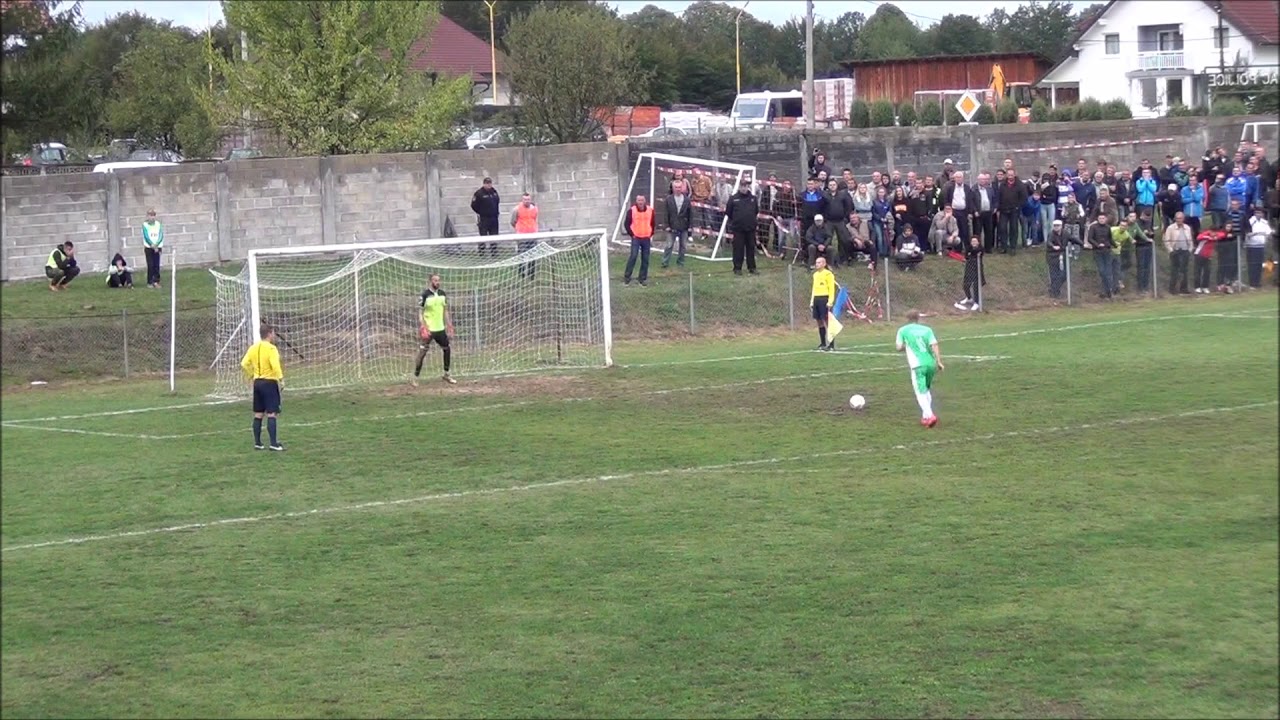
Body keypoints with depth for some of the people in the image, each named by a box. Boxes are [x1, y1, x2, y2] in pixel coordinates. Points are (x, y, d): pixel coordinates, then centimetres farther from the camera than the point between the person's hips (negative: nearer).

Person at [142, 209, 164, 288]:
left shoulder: (158, 224, 5)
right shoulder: (145, 225, -2)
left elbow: (161, 236, 0)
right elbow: (146, 237, -8)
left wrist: (156, 245, -14)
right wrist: (152, 245, -16)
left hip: (157, 247, 2)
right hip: (148, 247, -2)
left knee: (157, 265, -1)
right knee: (150, 265, -5)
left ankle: (156, 281, 4)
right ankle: (150, 282, 0)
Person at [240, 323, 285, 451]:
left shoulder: (253, 348, 7)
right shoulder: (271, 348, -13)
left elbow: (244, 363, 5)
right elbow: (275, 365, -24)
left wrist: (252, 375, 12)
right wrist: (281, 379, -17)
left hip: (257, 382, 7)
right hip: (270, 382, -7)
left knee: (258, 414, 12)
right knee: (271, 414, -7)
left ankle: (257, 442, 14)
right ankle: (274, 443, -10)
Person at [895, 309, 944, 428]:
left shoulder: (903, 330, 6)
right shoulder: (927, 329, 10)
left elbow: (899, 348, 1)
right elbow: (934, 345, -1)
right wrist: (939, 362, -3)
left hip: (917, 365, -4)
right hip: (931, 364, 4)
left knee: (921, 393, -4)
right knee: (927, 390, 22)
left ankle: (929, 415, -21)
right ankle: (926, 416, 21)